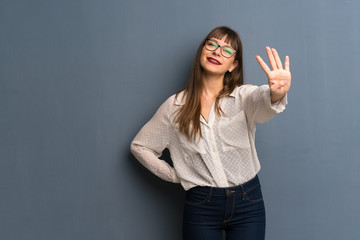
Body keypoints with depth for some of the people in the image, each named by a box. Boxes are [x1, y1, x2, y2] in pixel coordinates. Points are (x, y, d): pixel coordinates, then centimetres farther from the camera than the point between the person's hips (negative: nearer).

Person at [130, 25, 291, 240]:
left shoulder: (243, 96, -3)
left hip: (247, 204, 0)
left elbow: (262, 102, -28)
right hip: (201, 207, 1)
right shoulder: (176, 106, 1)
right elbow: (140, 146, 11)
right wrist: (173, 175, 2)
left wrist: (277, 93, -51)